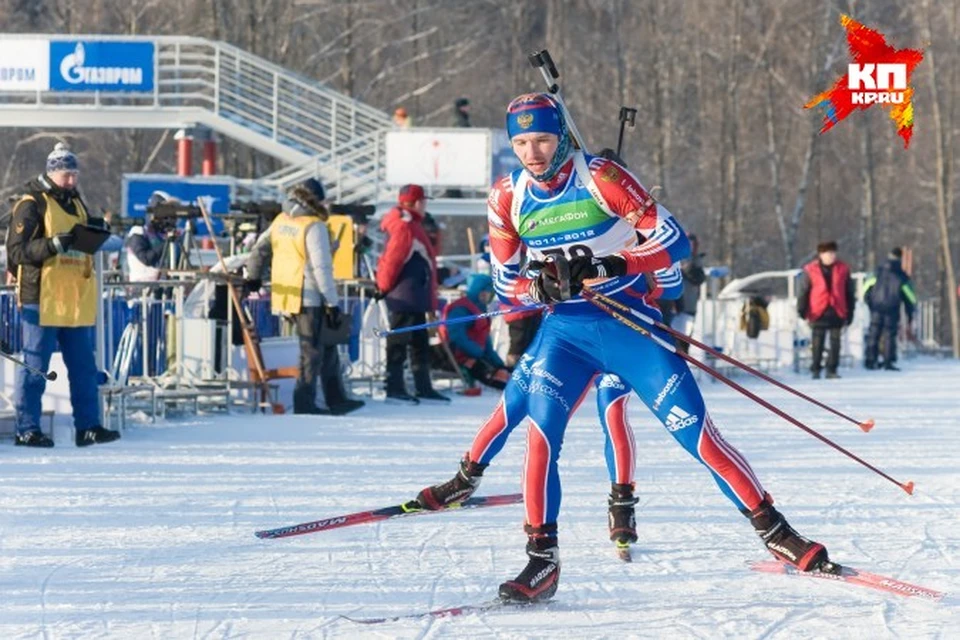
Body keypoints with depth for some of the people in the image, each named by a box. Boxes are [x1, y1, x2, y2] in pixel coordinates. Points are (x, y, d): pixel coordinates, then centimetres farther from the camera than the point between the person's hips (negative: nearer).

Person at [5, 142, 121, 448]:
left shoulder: (75, 202, 17)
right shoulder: (31, 205, -6)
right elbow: (16, 250, -13)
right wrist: (54, 244, -24)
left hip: (76, 301, 7)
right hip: (42, 299, -7)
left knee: (84, 366, 7)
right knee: (35, 367, -2)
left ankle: (88, 427, 12)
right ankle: (27, 429, 2)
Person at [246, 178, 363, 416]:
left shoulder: (281, 221, 9)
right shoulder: (314, 227, -15)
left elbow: (259, 248, 20)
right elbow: (322, 269, -19)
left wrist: (253, 276, 36)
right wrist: (333, 304, -15)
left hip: (286, 295, 8)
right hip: (309, 297, -8)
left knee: (326, 346, 17)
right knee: (313, 351, 2)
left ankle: (335, 398, 20)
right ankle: (304, 402, 4)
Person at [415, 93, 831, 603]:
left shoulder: (600, 178, -12)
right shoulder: (508, 198, -1)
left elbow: (674, 241, -14)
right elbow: (505, 285, 6)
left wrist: (610, 266, -28)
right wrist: (541, 286, -17)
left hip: (630, 323, -3)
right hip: (564, 330, 3)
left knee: (696, 433, -6)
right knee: (541, 431, -19)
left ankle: (774, 531, 2)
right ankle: (541, 561, -13)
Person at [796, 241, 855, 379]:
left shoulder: (843, 269, 6)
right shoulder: (810, 270, 0)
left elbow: (849, 293, 11)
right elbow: (802, 291, 3)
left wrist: (850, 313, 9)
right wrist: (802, 309, -4)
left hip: (837, 313, 2)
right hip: (818, 312, -2)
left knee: (835, 343, 3)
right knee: (817, 343, 1)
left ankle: (831, 370, 10)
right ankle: (815, 370, 10)